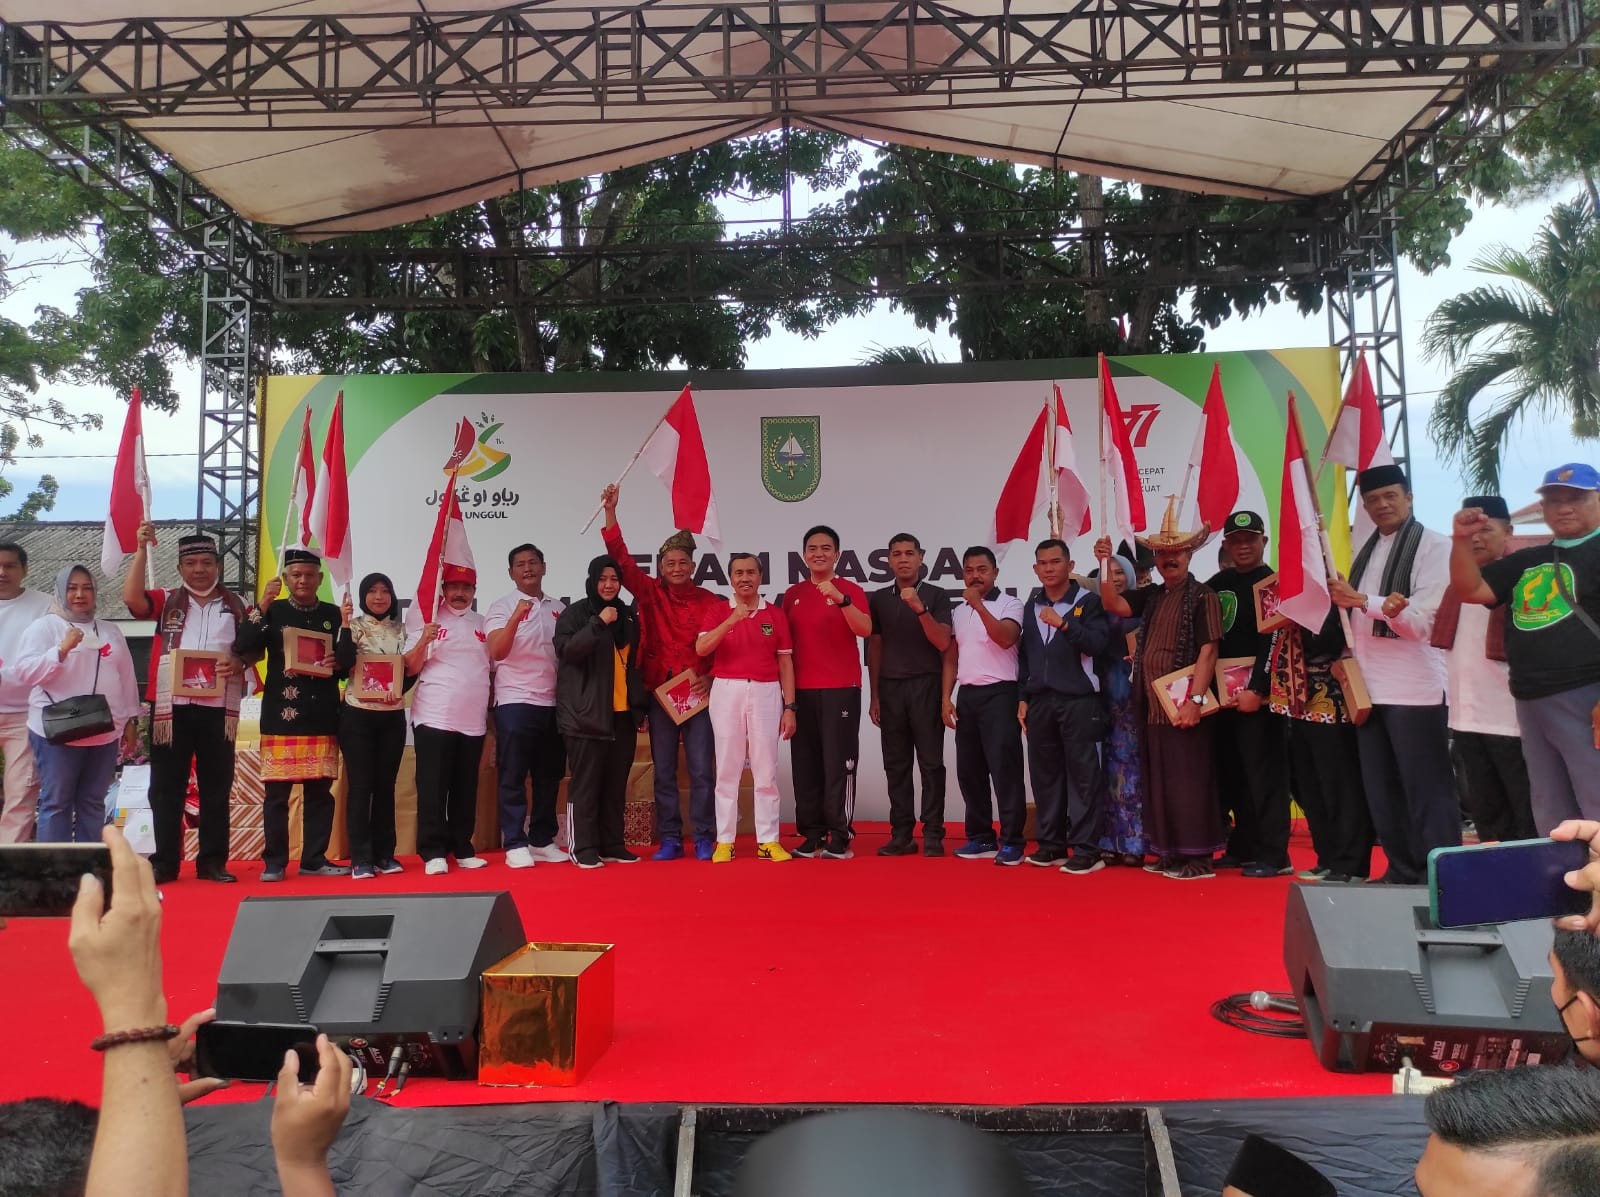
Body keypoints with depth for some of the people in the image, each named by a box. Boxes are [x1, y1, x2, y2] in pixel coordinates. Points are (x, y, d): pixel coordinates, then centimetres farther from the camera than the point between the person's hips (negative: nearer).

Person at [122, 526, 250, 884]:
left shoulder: (235, 605, 10)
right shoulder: (167, 602, 9)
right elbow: (131, 598, -10)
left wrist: (238, 663, -11)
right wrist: (142, 549, -13)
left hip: (218, 709, 0)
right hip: (171, 707, 0)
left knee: (216, 787, 5)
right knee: (166, 787, 4)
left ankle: (212, 861, 12)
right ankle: (164, 862, 11)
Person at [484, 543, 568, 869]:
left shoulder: (559, 608, 13)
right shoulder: (502, 607, -1)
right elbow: (496, 652, -14)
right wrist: (516, 618, -28)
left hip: (554, 702, 5)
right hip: (515, 702, -5)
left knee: (549, 776, 9)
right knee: (513, 777, -1)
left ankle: (542, 840, 18)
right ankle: (515, 845, 4)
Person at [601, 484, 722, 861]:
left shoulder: (711, 602, 0)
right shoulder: (649, 593, 4)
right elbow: (622, 560, -3)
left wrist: (710, 679, -15)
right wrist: (610, 514, -11)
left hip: (698, 694, -2)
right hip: (659, 692, 2)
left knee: (702, 770, 0)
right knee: (663, 771, 8)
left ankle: (705, 839, 11)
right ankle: (670, 840, 17)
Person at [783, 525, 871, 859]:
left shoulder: (850, 590, 0)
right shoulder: (793, 594, 12)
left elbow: (865, 630, -16)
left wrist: (841, 599, -30)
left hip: (841, 690, -4)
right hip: (801, 691, 4)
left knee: (839, 763, -5)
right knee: (806, 764, 4)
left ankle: (840, 837, 0)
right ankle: (812, 835, 11)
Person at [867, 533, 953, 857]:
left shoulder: (936, 596, 3)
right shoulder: (878, 599, 11)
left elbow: (943, 643, -7)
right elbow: (875, 648, 12)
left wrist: (920, 608, -19)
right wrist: (875, 696, 7)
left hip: (926, 686, -3)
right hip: (890, 688, 3)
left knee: (931, 763, -2)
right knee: (896, 764, 4)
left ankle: (933, 835, 2)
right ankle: (902, 834, 9)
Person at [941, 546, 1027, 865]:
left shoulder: (1009, 604, -1)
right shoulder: (958, 612, 16)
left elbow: (1006, 638, -19)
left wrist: (979, 606, -23)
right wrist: (945, 697, 7)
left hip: (999, 694, -6)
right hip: (966, 696, 6)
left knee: (1004, 768, -7)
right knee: (969, 770, 8)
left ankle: (1012, 841, 0)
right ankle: (981, 838, 17)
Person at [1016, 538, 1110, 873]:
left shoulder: (1088, 602, -1)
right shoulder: (1031, 606, 14)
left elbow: (1099, 644, -13)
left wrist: (1064, 624, -24)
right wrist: (1022, 698, 11)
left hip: (1079, 701, -5)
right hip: (1040, 701, 5)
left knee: (1082, 775, -3)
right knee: (1044, 774, 8)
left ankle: (1085, 850, 1)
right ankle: (1050, 844, 17)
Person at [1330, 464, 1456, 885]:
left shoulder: (1433, 546, -6)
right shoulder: (1366, 551, 14)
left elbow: (1422, 621, -16)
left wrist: (1363, 601, -24)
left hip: (1415, 689, -7)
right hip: (1369, 687, 7)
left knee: (1427, 790, -1)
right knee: (1382, 791, 12)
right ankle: (1402, 872, 23)